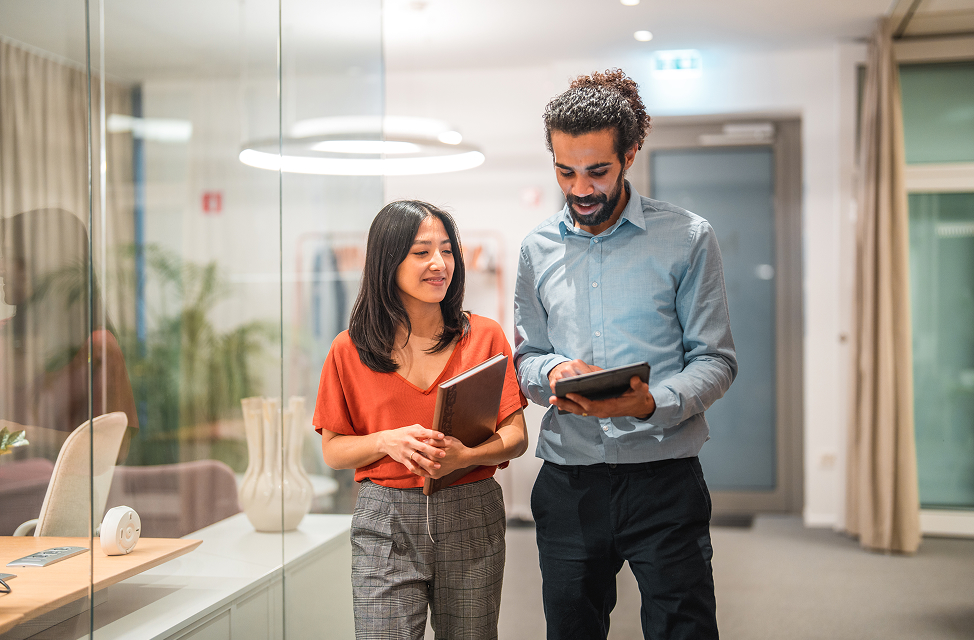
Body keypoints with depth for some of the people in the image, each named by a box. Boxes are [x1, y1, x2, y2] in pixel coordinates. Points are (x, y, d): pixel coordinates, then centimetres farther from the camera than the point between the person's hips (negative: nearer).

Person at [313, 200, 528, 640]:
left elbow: (516, 436, 2)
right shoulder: (350, 350, 3)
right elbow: (332, 451, 6)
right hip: (385, 525, -1)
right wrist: (387, 441, -13)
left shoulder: (485, 336, 3)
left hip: (471, 520, 1)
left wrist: (465, 455, -19)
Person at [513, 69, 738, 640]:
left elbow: (715, 360, -3)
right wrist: (554, 372, -9)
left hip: (663, 478, -3)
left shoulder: (688, 238, -1)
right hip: (567, 480, 3)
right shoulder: (538, 249, 10)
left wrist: (652, 404, -21)